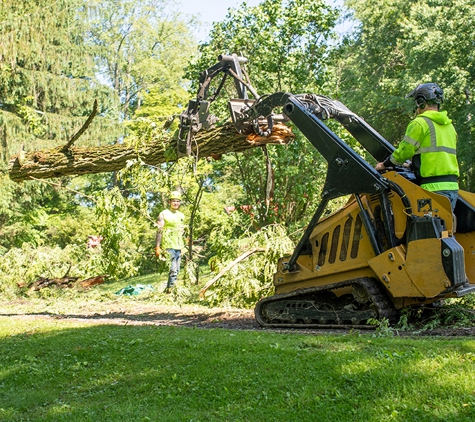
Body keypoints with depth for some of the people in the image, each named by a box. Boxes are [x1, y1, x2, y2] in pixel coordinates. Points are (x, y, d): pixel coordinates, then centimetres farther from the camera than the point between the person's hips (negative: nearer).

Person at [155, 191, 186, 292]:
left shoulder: (181, 215, 16)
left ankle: (169, 288, 14)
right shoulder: (164, 214, -2)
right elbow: (159, 231, -7)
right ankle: (170, 288, -8)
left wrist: (185, 247, 18)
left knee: (176, 271, 6)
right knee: (173, 270, -14)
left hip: (179, 247, 7)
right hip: (168, 246, -6)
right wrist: (157, 247, -13)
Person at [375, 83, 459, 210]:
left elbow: (404, 151, -5)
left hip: (435, 187, -8)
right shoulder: (449, 126, 20)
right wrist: (412, 165, 33)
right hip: (452, 186, 8)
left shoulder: (420, 123, -5)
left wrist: (384, 164, 11)